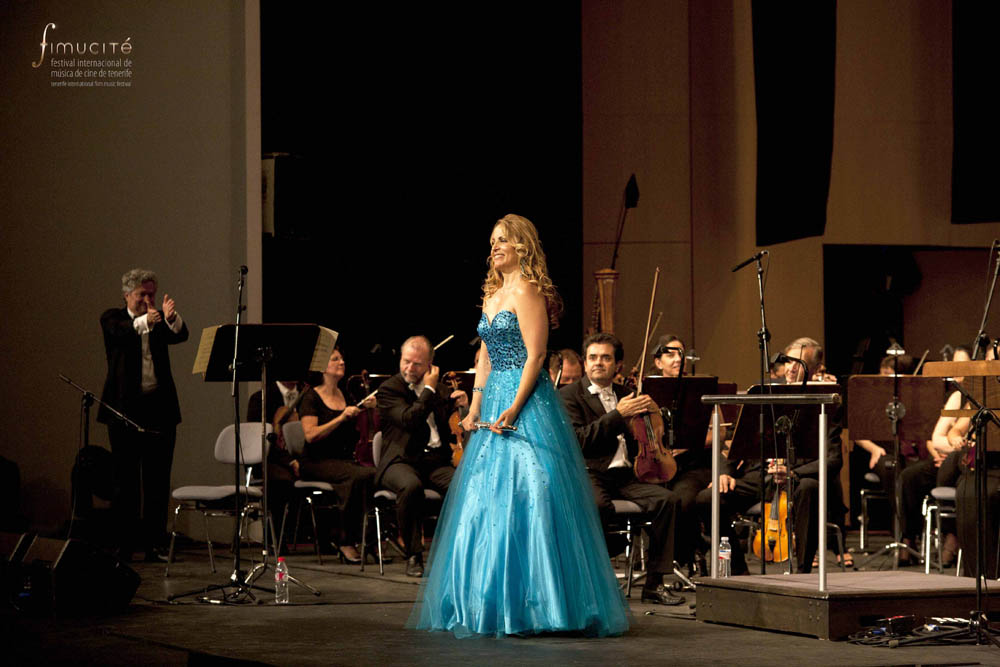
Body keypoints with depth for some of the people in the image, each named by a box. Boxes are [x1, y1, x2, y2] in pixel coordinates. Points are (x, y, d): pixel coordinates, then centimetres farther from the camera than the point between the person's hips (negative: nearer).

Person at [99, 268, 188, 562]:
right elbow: (121, 333, -21)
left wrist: (171, 317, -33)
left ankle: (154, 543, 7)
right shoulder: (112, 318, 2)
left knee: (158, 479, 3)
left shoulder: (160, 320, 11)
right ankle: (124, 544, 5)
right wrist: (144, 322, -42)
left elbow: (180, 335, -10)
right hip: (125, 406, -3)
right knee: (126, 479, 1)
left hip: (159, 407, 3)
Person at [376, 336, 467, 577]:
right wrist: (429, 390, -9)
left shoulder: (437, 388, 17)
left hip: (435, 460, 4)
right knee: (411, 485, -39)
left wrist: (456, 404, 7)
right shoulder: (389, 389, 1)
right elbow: (409, 420, -17)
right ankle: (413, 555, -25)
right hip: (402, 461, -4)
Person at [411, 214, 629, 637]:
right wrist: (475, 406, 9)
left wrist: (513, 409, -20)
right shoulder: (492, 294, 17)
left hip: (526, 400, -9)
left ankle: (530, 602, -7)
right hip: (494, 402, 9)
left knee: (521, 495, -11)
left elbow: (535, 356, -15)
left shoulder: (526, 291, -9)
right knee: (486, 500, 8)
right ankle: (489, 601, 13)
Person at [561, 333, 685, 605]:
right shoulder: (569, 396, 4)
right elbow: (578, 440, -12)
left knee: (669, 500, -20)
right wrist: (618, 415, -15)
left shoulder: (624, 394, 21)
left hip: (624, 477, 5)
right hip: (588, 475, -5)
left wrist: (653, 412, 4)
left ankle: (654, 583, -16)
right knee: (599, 506, -38)